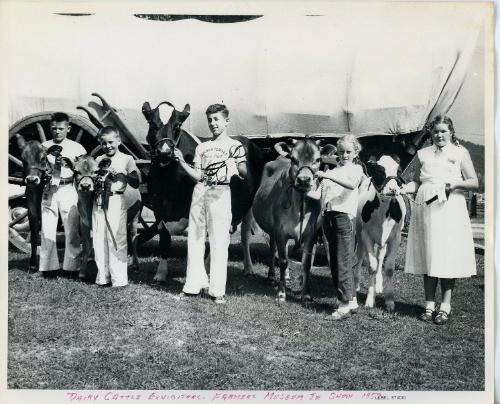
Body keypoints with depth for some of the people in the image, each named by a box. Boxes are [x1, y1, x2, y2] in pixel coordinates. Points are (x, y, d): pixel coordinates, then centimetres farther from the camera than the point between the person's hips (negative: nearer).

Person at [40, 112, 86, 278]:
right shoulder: (44, 146, 10)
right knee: (47, 229, 0)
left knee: (71, 229, -3)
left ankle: (71, 267, 6)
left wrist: (70, 164, -16)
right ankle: (49, 267, 10)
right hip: (49, 189, 1)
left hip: (68, 191, -1)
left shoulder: (76, 148, 6)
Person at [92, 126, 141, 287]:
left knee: (116, 239, -9)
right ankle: (103, 277, 11)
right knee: (99, 239, 3)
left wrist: (122, 173, -14)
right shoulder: (99, 160, 17)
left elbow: (136, 183, -1)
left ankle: (119, 279, -5)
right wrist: (98, 174, 0)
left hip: (116, 200, -4)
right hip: (99, 201, 4)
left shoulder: (126, 159, 6)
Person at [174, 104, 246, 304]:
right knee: (194, 239, 4)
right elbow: (198, 176, 13)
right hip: (200, 191, 5)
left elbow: (245, 173, -2)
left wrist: (236, 161, -21)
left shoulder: (235, 145, 7)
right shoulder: (202, 147, 20)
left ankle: (217, 289, -4)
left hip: (221, 192, -5)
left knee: (219, 242, -7)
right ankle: (195, 284, 12)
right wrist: (182, 161, 2)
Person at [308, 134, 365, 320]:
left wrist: (328, 176, -26)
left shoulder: (356, 169, 5)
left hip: (344, 216, -6)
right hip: (327, 216, 6)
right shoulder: (332, 171, 22)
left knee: (343, 263, -9)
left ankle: (346, 303, -4)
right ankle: (351, 298, 17)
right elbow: (318, 194, 14)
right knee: (334, 262, 8)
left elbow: (352, 184, -19)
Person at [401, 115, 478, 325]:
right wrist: (400, 189, -2)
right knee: (427, 257, 3)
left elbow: (474, 182, 2)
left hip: (449, 210, -3)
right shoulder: (424, 154, 14)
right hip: (425, 209, 3)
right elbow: (416, 182, 16)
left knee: (447, 256, -4)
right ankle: (429, 305, 9)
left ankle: (445, 307, 2)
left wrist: (456, 183, -16)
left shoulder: (460, 152, 6)